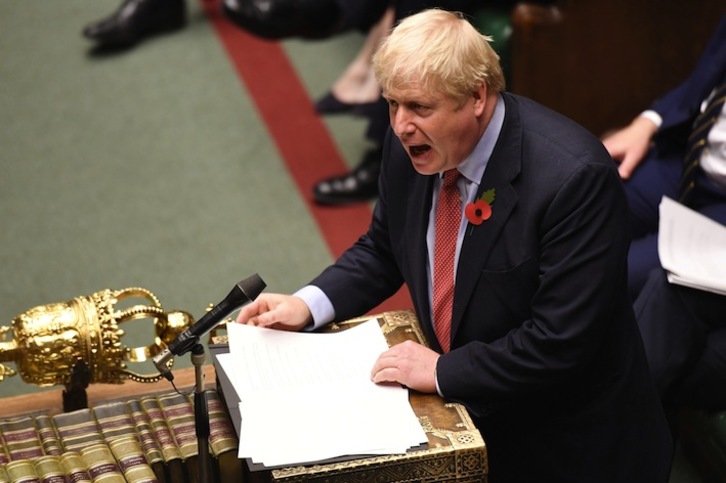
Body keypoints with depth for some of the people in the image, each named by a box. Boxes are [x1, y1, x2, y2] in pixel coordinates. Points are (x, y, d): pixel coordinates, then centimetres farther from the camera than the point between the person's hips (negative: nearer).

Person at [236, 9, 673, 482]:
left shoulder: (573, 177, -26)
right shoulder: (410, 144, -7)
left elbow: (562, 341, -25)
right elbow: (382, 251, 10)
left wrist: (442, 371, -23)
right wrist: (309, 304, -5)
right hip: (460, 409, 5)